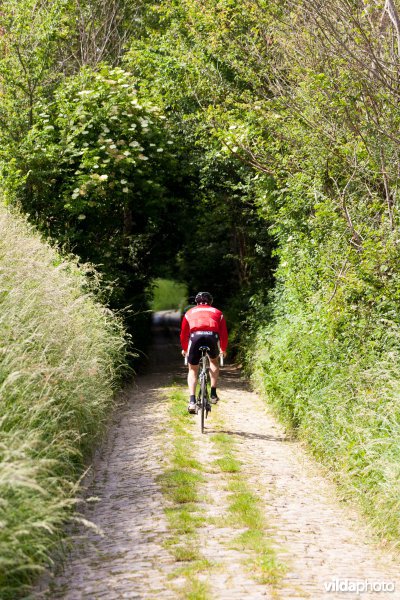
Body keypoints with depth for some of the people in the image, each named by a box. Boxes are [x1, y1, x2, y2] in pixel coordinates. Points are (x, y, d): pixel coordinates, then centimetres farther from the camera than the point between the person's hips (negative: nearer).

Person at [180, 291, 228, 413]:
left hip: (195, 336, 0)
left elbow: (183, 334, 31)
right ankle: (213, 394, 24)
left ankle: (192, 401, 1)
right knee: (214, 361, 32)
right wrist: (223, 349, 45)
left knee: (193, 370, 17)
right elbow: (224, 334, 29)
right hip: (212, 336, 1)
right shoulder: (217, 312, 30)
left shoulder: (190, 312, 30)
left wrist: (185, 349, 48)